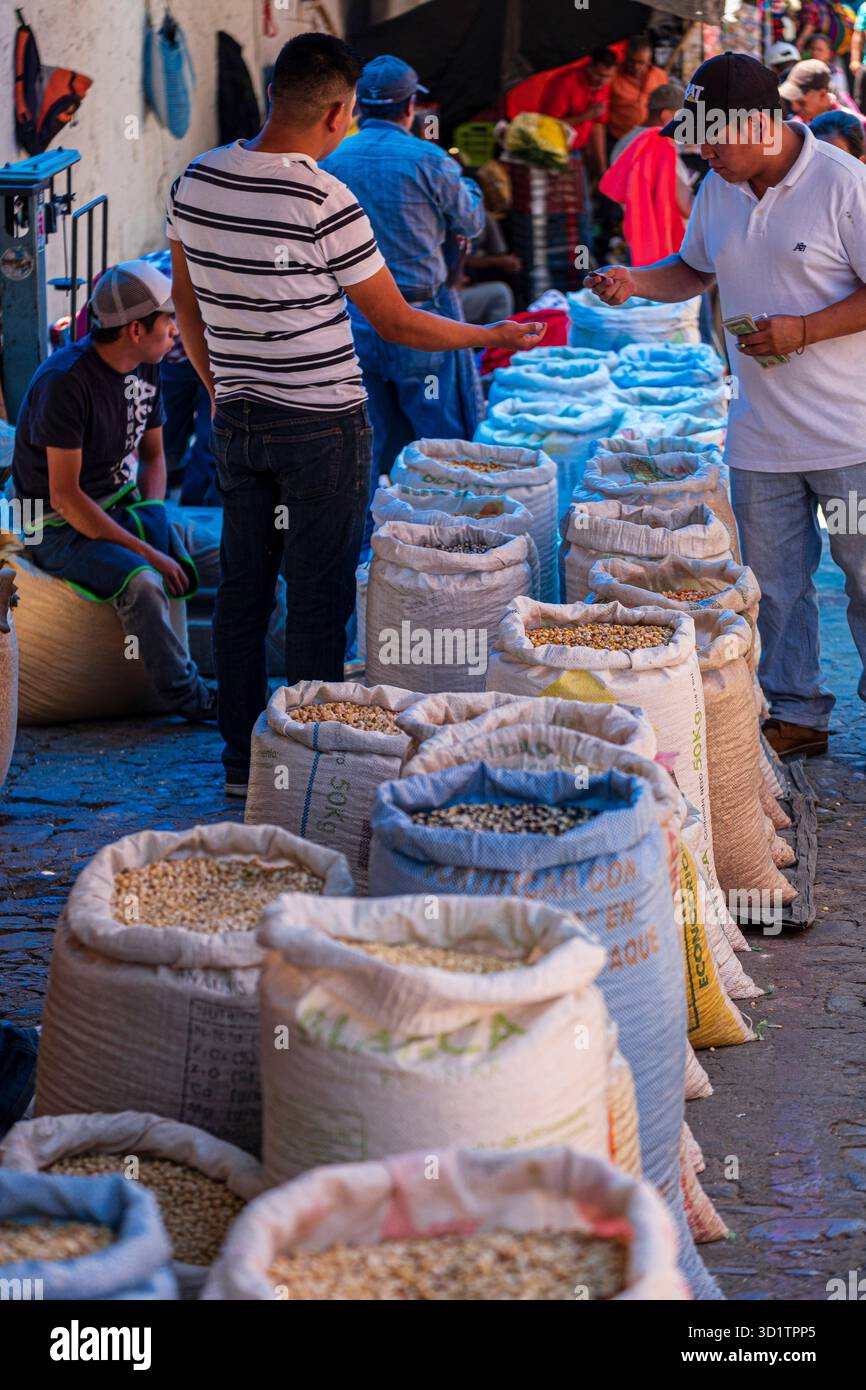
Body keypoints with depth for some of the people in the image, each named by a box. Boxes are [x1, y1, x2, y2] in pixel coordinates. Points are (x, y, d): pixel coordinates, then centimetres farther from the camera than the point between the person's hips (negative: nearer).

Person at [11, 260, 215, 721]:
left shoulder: (145, 368, 3)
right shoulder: (66, 381, -22)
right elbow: (64, 496, -23)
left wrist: (156, 523, -3)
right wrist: (145, 551, -24)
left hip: (122, 505, 8)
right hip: (61, 527, -8)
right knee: (141, 582, -33)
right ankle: (185, 694, -19)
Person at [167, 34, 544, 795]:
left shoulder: (196, 181, 1)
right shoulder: (325, 202, -19)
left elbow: (186, 304, 12)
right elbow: (396, 323, -11)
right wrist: (491, 336, 3)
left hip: (237, 420, 6)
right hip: (322, 427, -6)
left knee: (242, 591, 12)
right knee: (317, 598, 3)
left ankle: (243, 761, 21)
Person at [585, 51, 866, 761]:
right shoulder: (717, 190, 7)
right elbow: (694, 271, 23)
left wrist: (806, 329, -20)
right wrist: (638, 281, 4)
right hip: (761, 435, 6)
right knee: (775, 585, 10)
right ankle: (796, 714, 22)